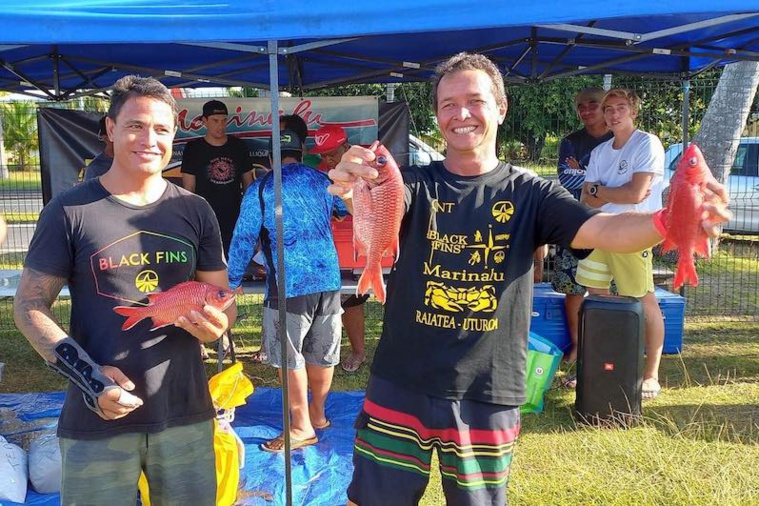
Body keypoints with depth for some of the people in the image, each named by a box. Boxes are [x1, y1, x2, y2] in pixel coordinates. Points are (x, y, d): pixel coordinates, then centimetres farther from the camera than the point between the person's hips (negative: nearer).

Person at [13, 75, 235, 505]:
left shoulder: (195, 211, 4)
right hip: (97, 419, -3)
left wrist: (215, 322, -14)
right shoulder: (70, 211, -6)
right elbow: (29, 305, -3)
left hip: (185, 411, 3)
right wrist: (84, 374, -17)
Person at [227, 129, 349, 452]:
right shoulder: (322, 181, 10)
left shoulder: (259, 190, -2)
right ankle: (318, 414, 31)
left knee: (290, 357, 6)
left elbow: (243, 240, -1)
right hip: (328, 280, 5)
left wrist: (232, 282, 10)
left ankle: (302, 427, 12)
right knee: (322, 353, 15)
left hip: (289, 285, -5)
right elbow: (349, 211, 29)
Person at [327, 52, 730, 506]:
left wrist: (668, 221, -37)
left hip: (488, 396, 0)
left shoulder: (529, 193, -2)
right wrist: (354, 189, -48)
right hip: (400, 389, 1)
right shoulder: (416, 185, -2)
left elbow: (604, 230, -16)